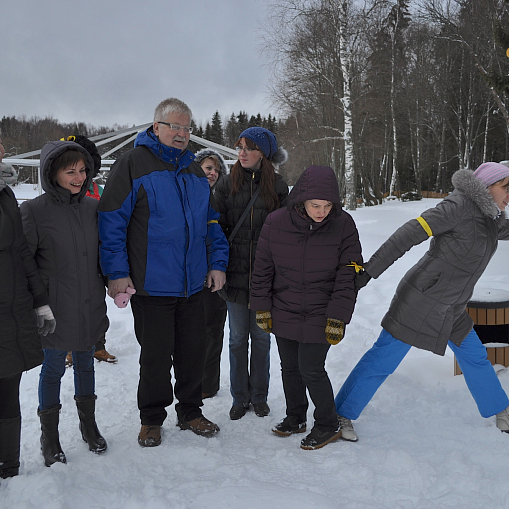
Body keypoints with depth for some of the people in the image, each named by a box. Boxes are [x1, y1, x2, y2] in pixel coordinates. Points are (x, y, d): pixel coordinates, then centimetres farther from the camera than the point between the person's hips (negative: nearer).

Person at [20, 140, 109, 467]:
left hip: (90, 307, 4)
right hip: (55, 310, -4)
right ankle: (50, 435, 29)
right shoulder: (34, 211, -10)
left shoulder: (93, 207, 4)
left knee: (85, 363, 18)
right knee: (54, 367, 9)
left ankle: (89, 424, 37)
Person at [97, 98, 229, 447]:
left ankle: (190, 412, 31)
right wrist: (117, 272, -14)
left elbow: (211, 221, 18)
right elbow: (112, 221, -10)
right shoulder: (134, 163, -6)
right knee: (156, 354, 6)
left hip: (194, 283, 5)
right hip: (151, 284, -5)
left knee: (194, 350, 13)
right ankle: (152, 419, 26)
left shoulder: (195, 171, 13)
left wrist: (217, 263, 8)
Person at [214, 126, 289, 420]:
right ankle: (240, 398, 24)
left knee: (261, 338, 10)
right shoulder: (227, 185, 3)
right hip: (236, 274, 1)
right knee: (238, 339, 9)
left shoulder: (278, 186, 1)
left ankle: (260, 397, 26)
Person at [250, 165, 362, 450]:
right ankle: (296, 418, 38)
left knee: (311, 369, -3)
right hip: (283, 314, 3)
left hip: (319, 316, -3)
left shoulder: (343, 226, -13)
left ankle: (328, 425, 20)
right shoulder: (276, 223, -10)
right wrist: (262, 308, 3)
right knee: (290, 367, 15)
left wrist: (337, 318, -11)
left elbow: (348, 277, -8)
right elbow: (263, 269, 1)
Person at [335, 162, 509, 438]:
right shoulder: (460, 205, -16)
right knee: (382, 360, -4)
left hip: (452, 311, 9)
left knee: (475, 358, 21)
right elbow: (410, 233, -23)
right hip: (420, 304, -9)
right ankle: (342, 415, 8)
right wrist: (369, 270, -27)